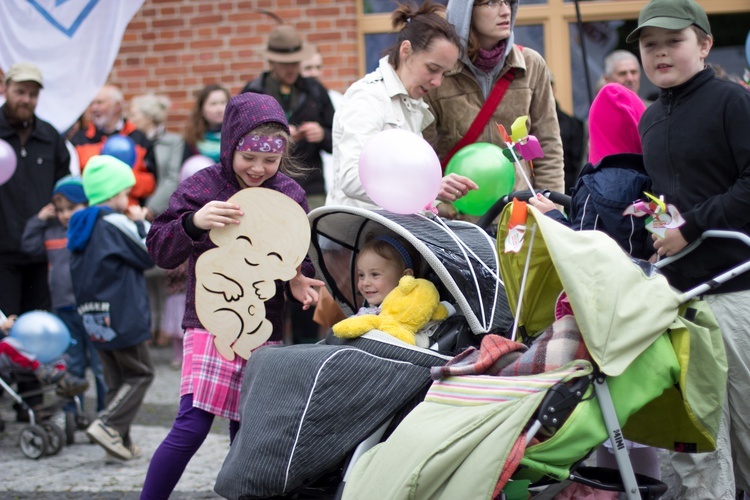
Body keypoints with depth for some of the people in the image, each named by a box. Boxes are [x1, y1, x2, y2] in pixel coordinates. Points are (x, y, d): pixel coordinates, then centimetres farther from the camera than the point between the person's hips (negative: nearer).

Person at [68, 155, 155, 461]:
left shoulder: (80, 226, 11)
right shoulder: (115, 223, -13)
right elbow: (150, 254, -6)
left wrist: (134, 224, 14)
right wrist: (140, 223, 7)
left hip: (95, 319, 8)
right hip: (122, 317, -8)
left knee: (117, 378, 14)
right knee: (140, 373, 2)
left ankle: (120, 441, 11)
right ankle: (108, 425, -13)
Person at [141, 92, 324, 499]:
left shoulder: (290, 194, 5)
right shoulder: (202, 186, -5)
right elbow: (161, 251, -8)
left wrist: (299, 280, -7)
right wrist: (194, 222, -27)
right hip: (211, 323, -4)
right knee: (192, 426, -14)